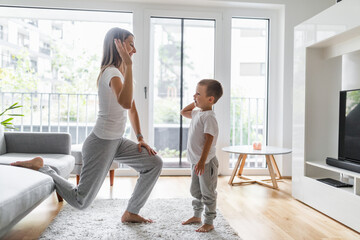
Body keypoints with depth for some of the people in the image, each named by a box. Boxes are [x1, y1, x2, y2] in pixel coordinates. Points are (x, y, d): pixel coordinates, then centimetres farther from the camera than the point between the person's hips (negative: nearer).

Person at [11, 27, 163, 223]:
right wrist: (128, 64, -37)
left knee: (154, 163, 4)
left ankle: (131, 213, 14)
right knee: (80, 201, -1)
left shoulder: (122, 73, 11)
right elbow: (125, 103, -41)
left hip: (117, 141, 9)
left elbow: (132, 109, 16)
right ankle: (40, 168, 14)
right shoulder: (111, 72, -20)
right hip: (101, 143, -9)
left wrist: (140, 138, 9)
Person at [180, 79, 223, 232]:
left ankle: (209, 222, 16)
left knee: (208, 193, 4)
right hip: (195, 161, 9)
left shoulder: (208, 116, -20)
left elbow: (209, 140, -24)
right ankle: (197, 215, 37)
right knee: (195, 191, 21)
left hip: (206, 162, -9)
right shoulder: (197, 113, 9)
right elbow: (183, 112, 27)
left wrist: (202, 161, -27)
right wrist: (195, 103, 13)